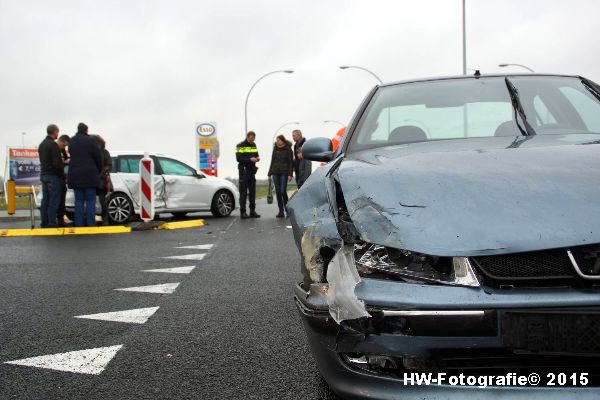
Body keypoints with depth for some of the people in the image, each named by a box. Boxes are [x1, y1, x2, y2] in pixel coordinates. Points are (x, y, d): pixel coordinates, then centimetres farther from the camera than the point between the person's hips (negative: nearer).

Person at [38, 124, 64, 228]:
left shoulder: (41, 145, 15)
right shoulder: (53, 145, -14)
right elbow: (57, 163, -18)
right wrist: (62, 175, -9)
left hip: (43, 175, 9)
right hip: (53, 176, -9)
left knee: (45, 200, 10)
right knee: (53, 201, -6)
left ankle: (44, 223, 12)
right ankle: (52, 223, -7)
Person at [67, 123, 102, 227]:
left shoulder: (72, 141, 9)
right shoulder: (90, 140, -7)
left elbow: (72, 156, 13)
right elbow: (98, 157, -5)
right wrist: (99, 170, 9)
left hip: (75, 175, 4)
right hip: (90, 175, -4)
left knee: (79, 201, 8)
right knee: (90, 201, 0)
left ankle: (79, 224, 7)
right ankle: (90, 224, -2)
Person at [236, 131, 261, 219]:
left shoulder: (254, 145, 14)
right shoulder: (240, 146, -7)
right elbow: (238, 158, -15)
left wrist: (257, 158, -4)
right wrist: (250, 159, -24)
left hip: (252, 171, 6)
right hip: (244, 171, -6)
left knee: (252, 192, 8)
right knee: (243, 192, -4)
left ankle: (252, 211, 14)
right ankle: (243, 212, -1)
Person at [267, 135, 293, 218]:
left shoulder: (288, 149, -1)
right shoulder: (275, 149, 13)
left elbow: (291, 162, -4)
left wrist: (290, 174, -12)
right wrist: (270, 173, 13)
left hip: (284, 173, -5)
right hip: (275, 172, 5)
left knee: (283, 191, -12)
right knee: (278, 192, 2)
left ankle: (287, 209, 6)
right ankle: (281, 211, 7)